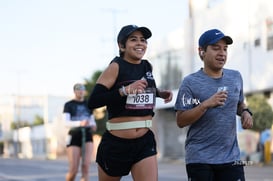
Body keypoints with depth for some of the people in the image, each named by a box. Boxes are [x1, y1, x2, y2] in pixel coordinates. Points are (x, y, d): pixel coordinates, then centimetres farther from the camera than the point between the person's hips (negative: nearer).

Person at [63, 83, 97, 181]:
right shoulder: (68, 105, -1)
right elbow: (66, 123, -14)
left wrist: (93, 126, -8)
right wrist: (80, 123, -33)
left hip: (87, 137, 3)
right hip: (74, 137, -3)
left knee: (86, 166, -18)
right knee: (73, 171, -8)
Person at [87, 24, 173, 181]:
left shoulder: (147, 67, 9)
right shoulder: (116, 67, -9)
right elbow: (93, 101, -19)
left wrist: (161, 93, 14)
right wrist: (125, 90, -28)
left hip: (145, 141, 4)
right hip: (116, 143, -4)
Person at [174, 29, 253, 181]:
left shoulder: (236, 77, 9)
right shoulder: (191, 82, -7)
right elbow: (180, 121, -11)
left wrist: (245, 112, 2)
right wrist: (206, 104, -24)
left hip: (231, 157, 4)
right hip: (200, 158, -4)